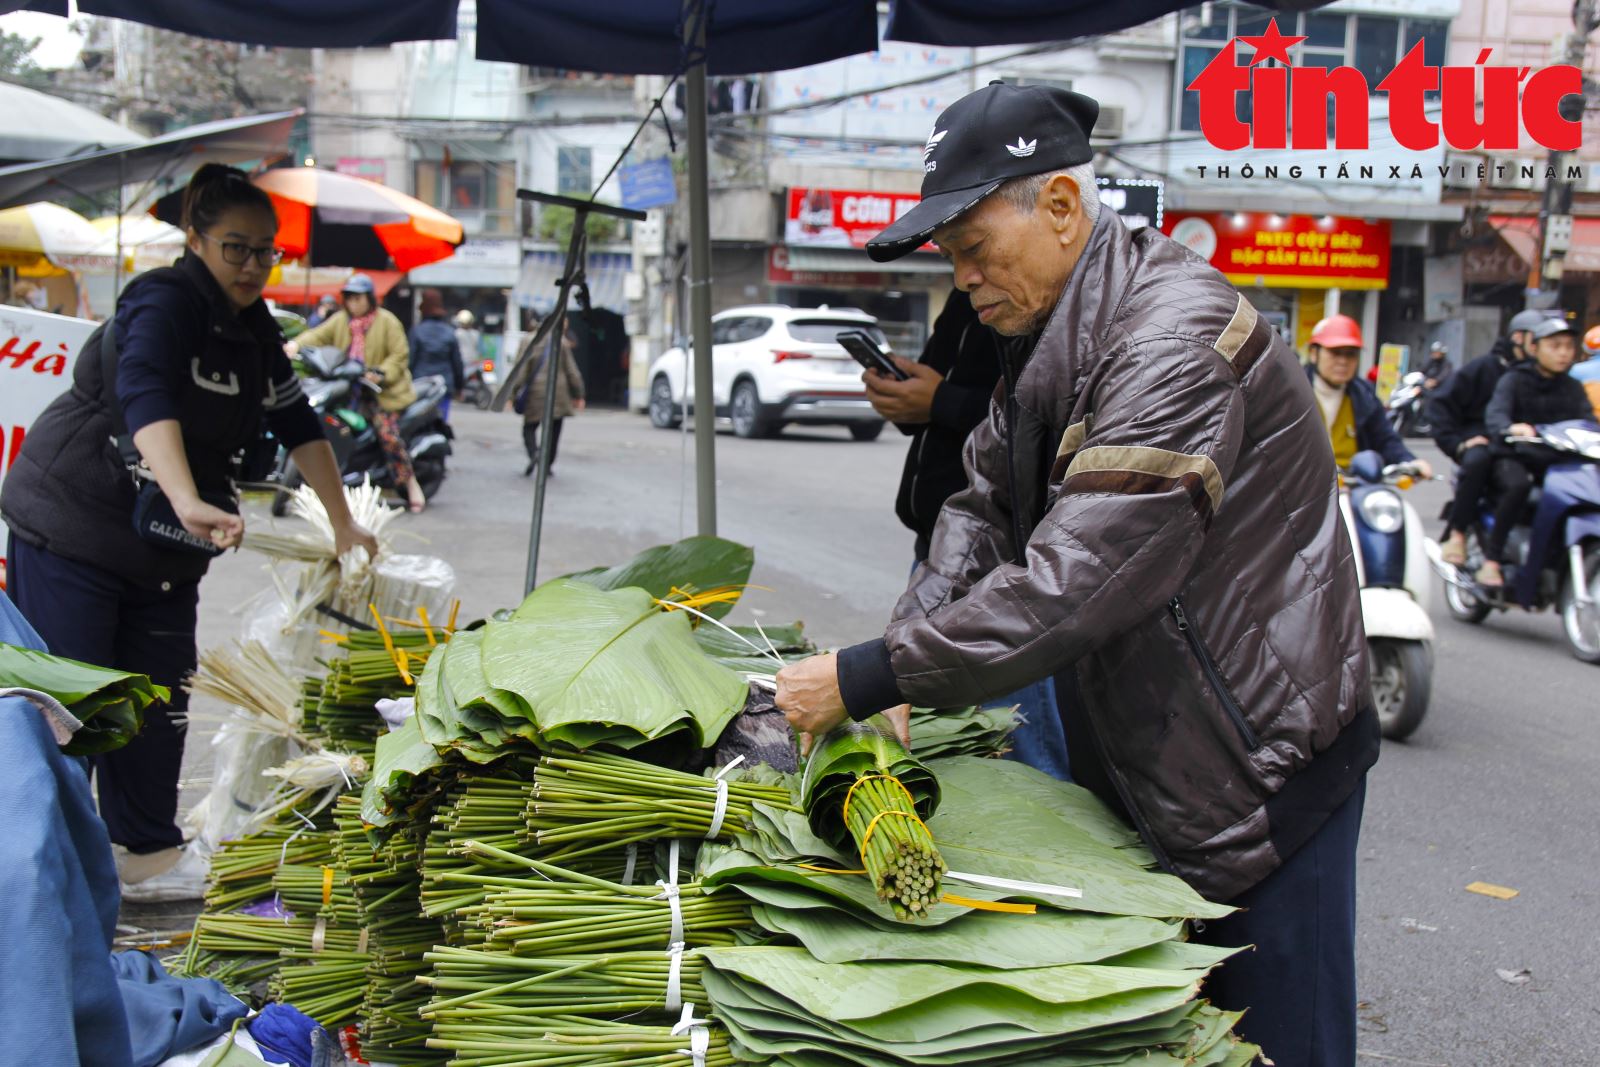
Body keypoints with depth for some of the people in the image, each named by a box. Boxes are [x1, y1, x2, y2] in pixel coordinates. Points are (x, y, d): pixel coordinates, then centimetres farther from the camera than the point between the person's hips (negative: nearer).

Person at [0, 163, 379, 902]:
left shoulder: (254, 328, 8)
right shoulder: (164, 301, -18)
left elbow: (297, 424, 13)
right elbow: (145, 397, -35)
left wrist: (344, 525, 12)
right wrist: (188, 502, -51)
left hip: (165, 549, 8)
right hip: (73, 522, -8)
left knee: (157, 702, 10)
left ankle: (150, 857, 21)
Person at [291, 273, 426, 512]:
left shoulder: (387, 322, -3)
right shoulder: (340, 320, 13)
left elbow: (400, 355, -7)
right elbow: (319, 336, 4)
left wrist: (381, 374, -22)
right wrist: (297, 343, -16)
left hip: (382, 390, -6)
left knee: (387, 431, -21)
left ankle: (411, 482, -11)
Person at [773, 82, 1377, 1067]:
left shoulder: (1177, 335, -25)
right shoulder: (1052, 335, 7)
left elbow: (1078, 580, -32)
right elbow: (984, 511, 7)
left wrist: (872, 678, -26)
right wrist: (900, 662, -9)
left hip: (1264, 760, -9)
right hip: (1139, 762, 9)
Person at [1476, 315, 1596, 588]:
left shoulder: (1573, 388, 15)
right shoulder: (1514, 380, 0)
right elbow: (1495, 413, -19)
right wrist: (1510, 428, -43)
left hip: (1557, 461, 4)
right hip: (1512, 457, -4)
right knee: (1519, 485, -36)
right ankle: (1491, 560, -27)